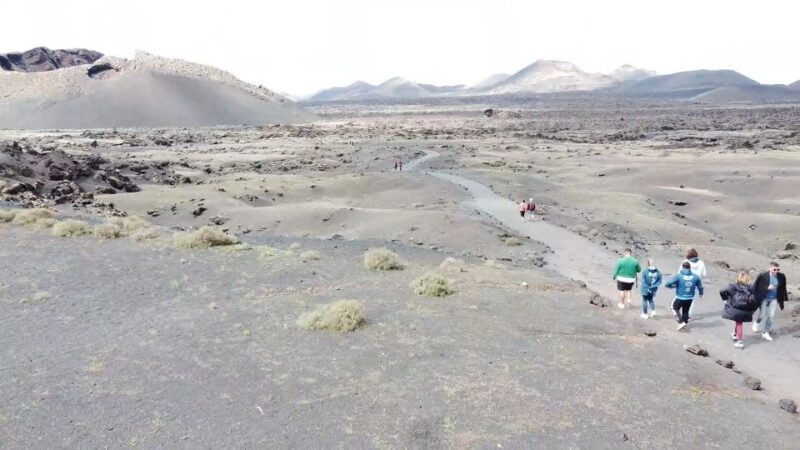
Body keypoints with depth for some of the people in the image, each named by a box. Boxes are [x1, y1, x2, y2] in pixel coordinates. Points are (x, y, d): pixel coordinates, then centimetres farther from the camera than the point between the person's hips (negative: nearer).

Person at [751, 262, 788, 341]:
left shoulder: (781, 277, -7)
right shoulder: (762, 276, -19)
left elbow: (782, 289, 7)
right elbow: (756, 287, -14)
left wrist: (782, 299, 13)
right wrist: (767, 288, -26)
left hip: (774, 299, 3)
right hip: (764, 298, -3)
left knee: (771, 316, 3)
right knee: (762, 315, 6)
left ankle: (766, 333, 17)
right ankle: (756, 323, 40)